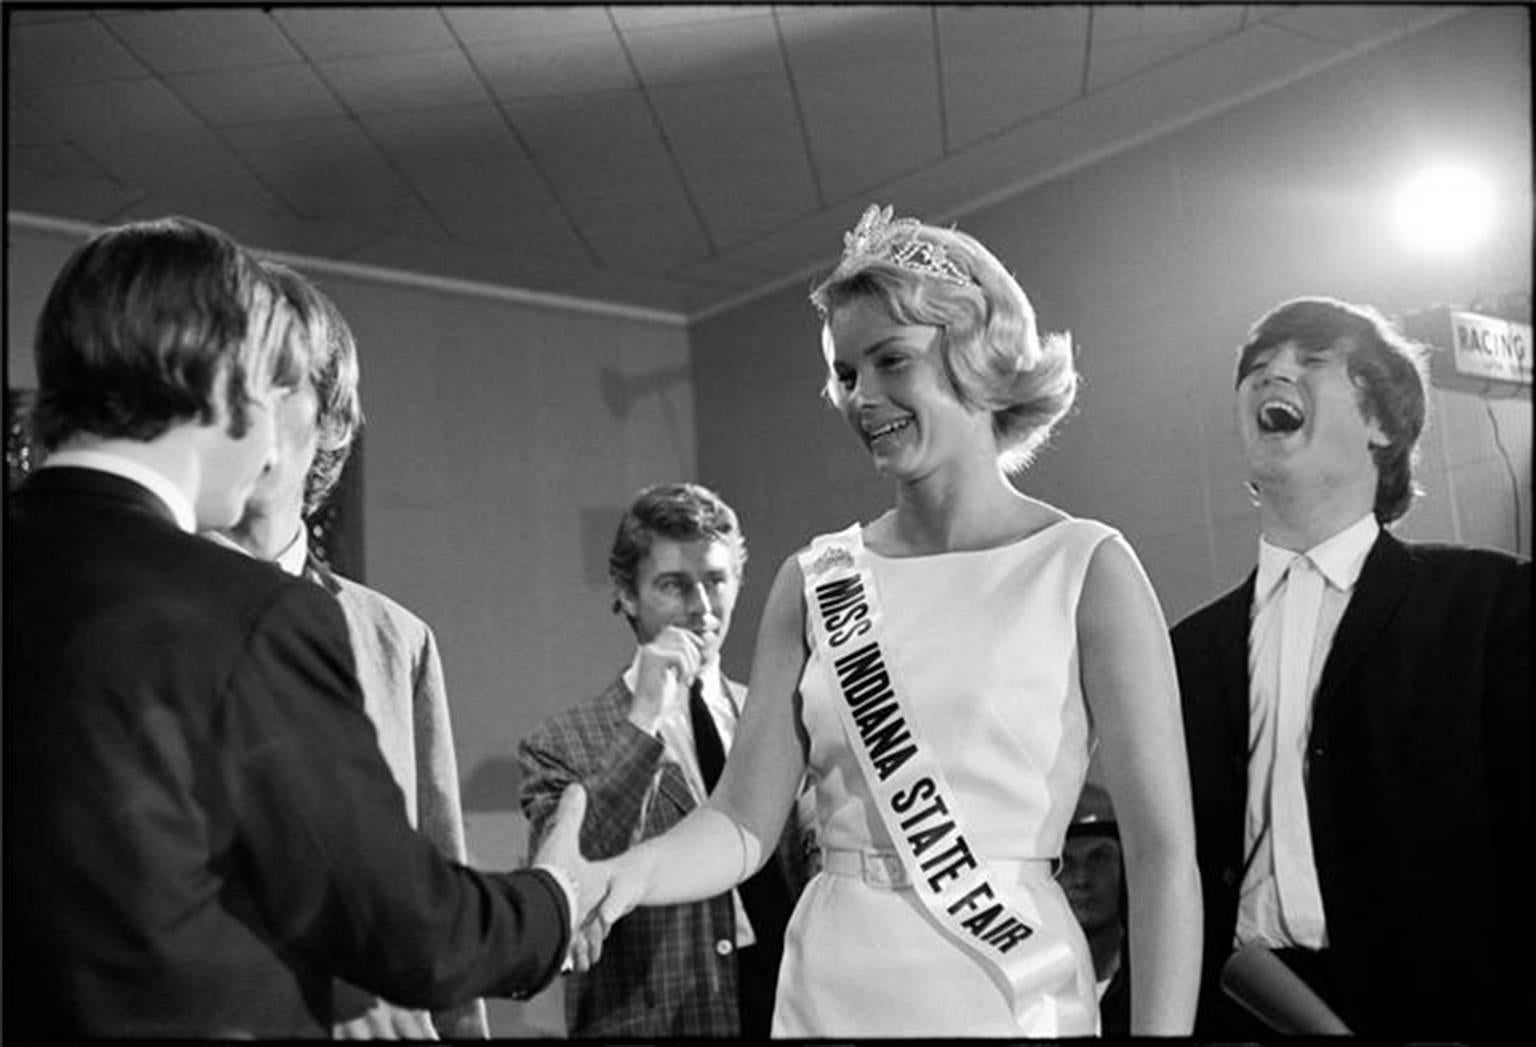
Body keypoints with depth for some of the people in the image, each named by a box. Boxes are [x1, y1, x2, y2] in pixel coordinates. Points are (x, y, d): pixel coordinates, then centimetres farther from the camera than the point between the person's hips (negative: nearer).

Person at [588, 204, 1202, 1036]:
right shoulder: (813, 581, 1)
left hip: (1009, 994, -3)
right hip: (827, 994, 3)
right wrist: (627, 873, -20)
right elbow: (745, 821, -3)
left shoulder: (1085, 568, -8)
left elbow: (1163, 851, -11)